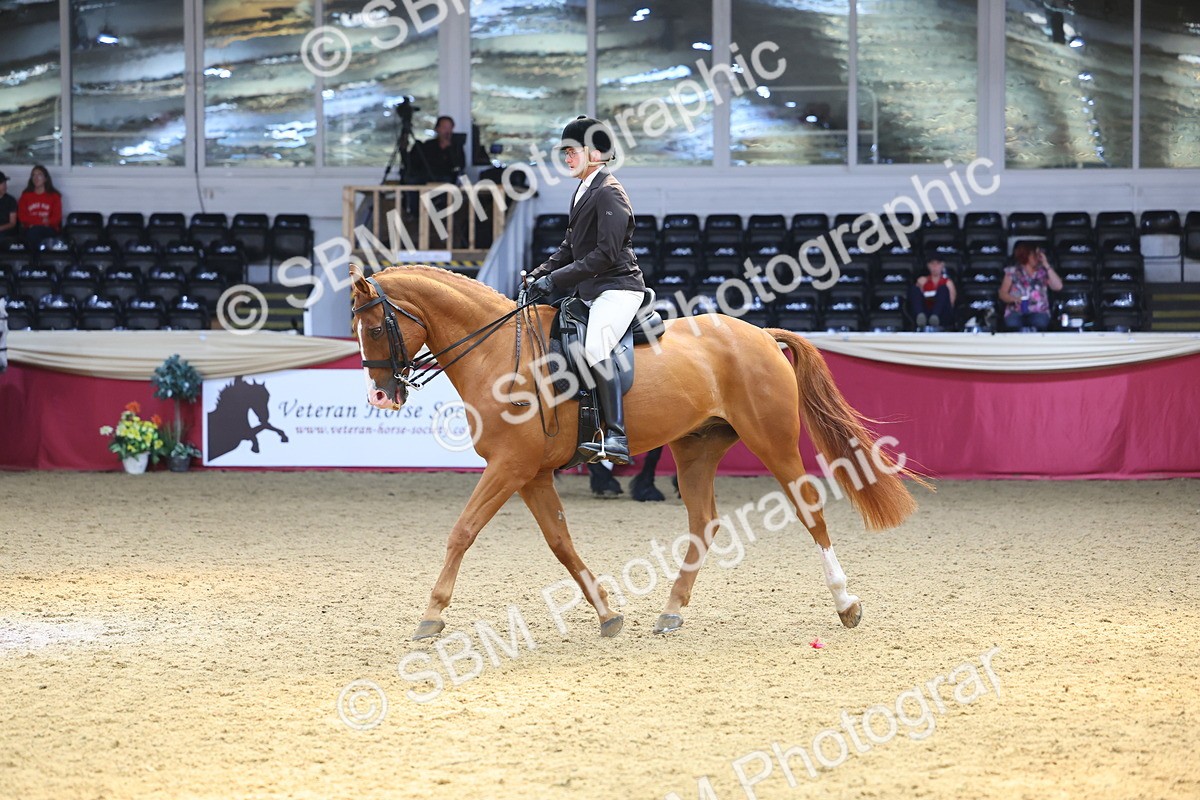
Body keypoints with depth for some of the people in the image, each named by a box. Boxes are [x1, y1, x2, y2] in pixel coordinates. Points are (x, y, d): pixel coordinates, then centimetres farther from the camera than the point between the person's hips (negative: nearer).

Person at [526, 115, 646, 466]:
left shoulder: (608, 193, -13)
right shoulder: (583, 192, 17)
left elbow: (606, 254, -19)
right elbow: (571, 247, 23)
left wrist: (557, 279, -18)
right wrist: (541, 273, 9)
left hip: (617, 288, -11)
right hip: (590, 291, 11)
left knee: (594, 347, -31)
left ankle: (616, 437, -39)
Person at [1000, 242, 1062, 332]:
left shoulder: (1043, 271, 12)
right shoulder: (1012, 272, 10)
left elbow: (1058, 287, -1)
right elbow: (1003, 294, 9)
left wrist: (1047, 265, 0)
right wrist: (1014, 299, -13)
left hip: (1038, 313, 1)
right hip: (1016, 312, -1)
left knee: (1040, 321, -37)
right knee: (1012, 323, -37)